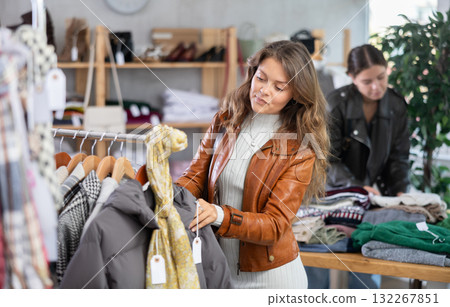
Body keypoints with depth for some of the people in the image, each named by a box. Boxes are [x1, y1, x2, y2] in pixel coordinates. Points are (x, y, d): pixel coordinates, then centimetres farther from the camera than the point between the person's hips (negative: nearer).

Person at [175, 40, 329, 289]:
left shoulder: (300, 151, -14)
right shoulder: (225, 120, 1)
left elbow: (275, 225, -19)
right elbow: (196, 176, -1)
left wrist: (219, 215, -36)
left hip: (269, 276, -4)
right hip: (217, 268, 4)